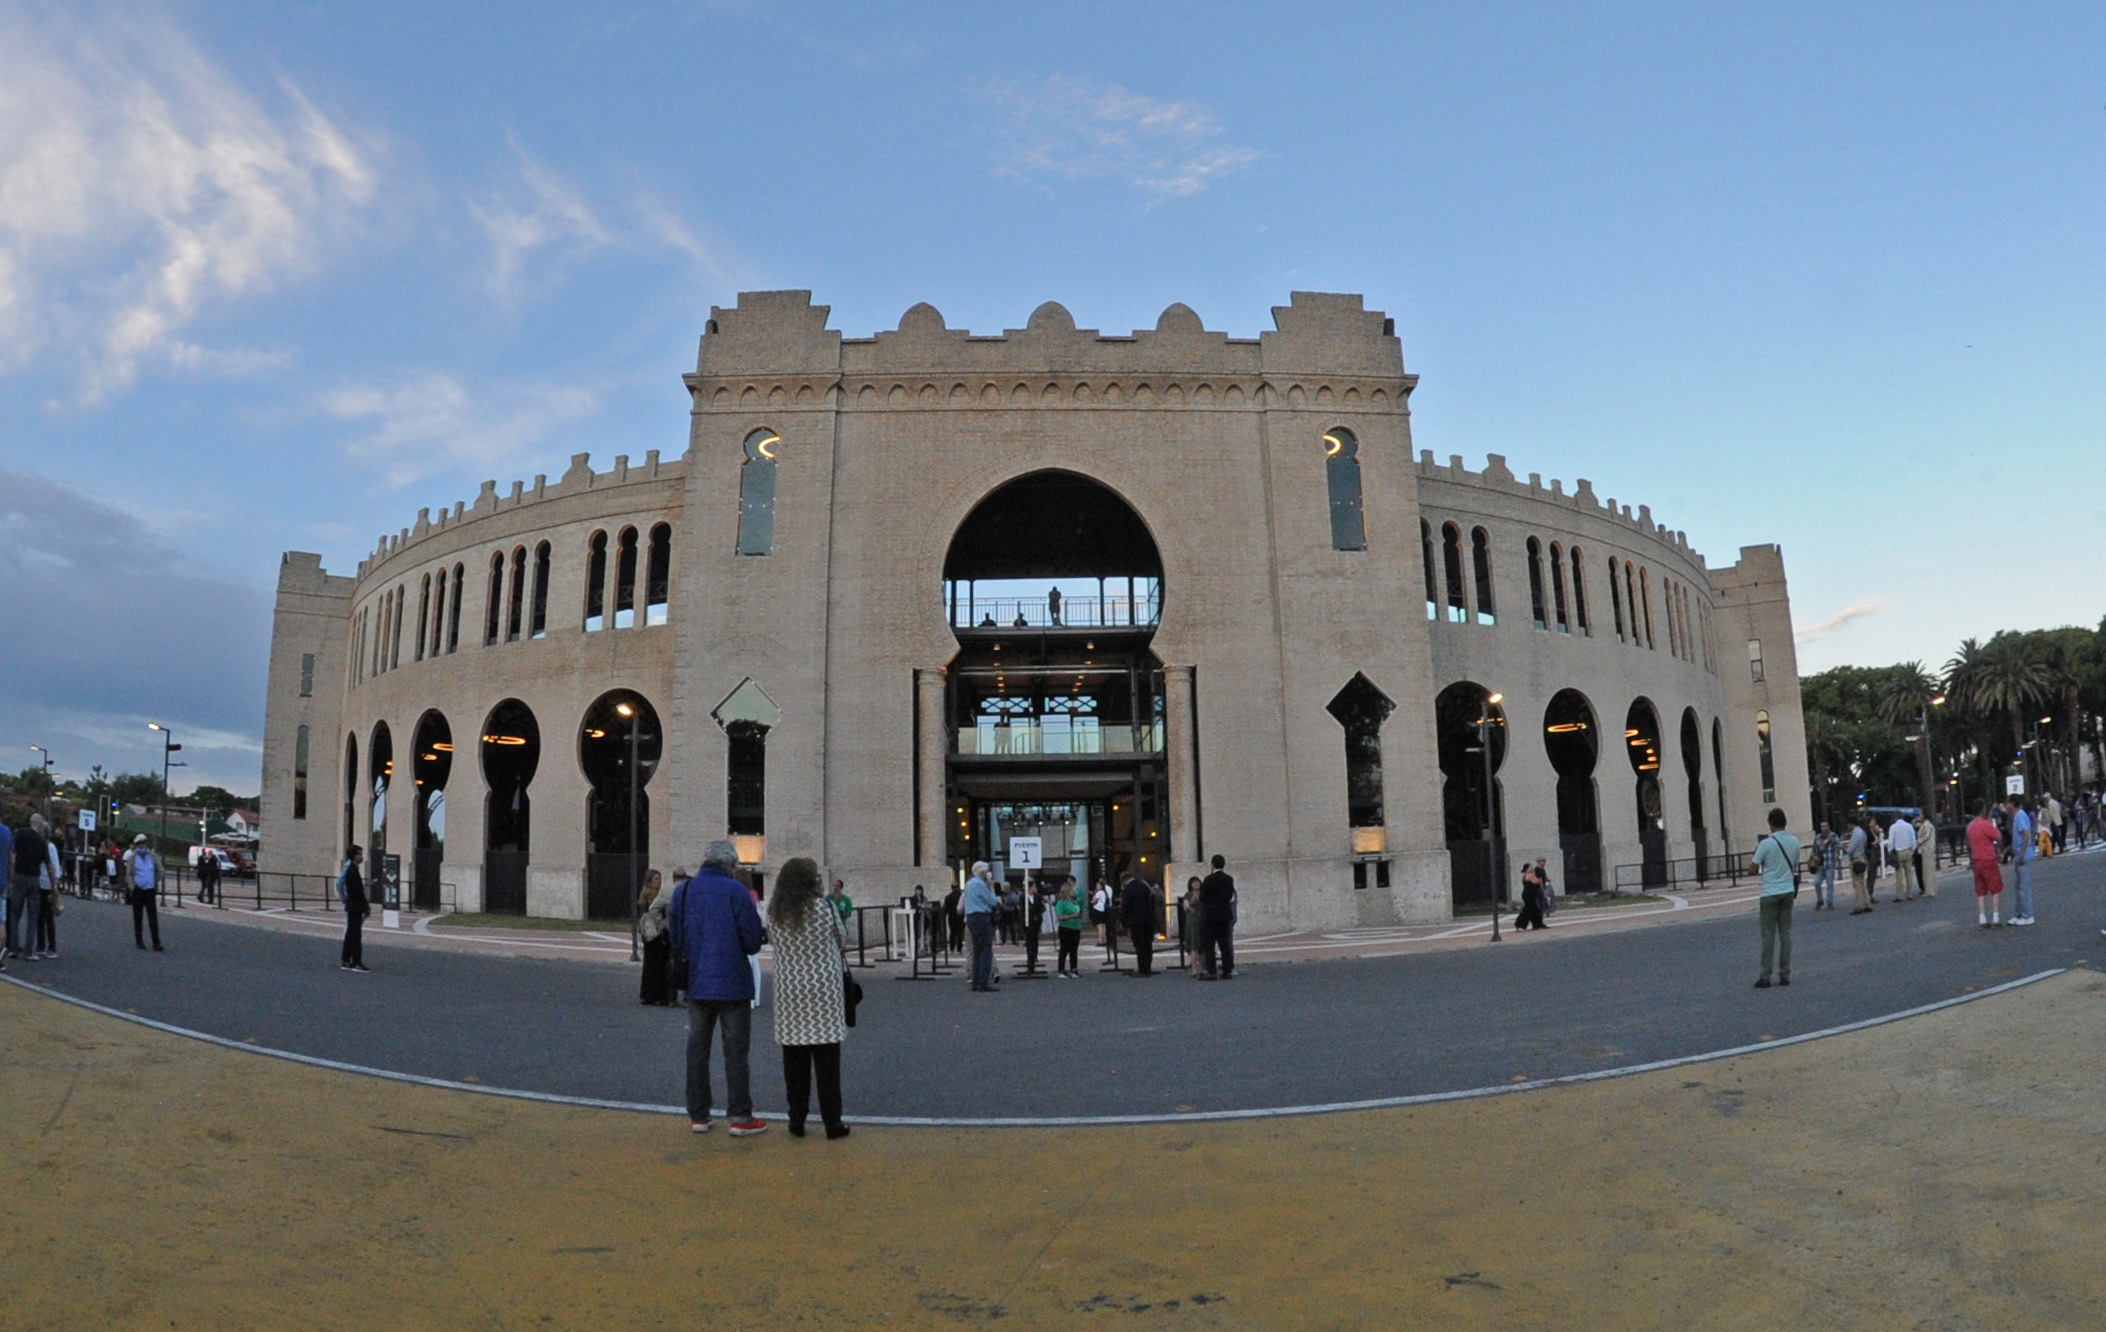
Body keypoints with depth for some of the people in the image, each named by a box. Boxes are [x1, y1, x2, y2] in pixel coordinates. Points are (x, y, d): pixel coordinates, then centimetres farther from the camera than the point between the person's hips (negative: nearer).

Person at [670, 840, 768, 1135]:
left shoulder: (683, 891, 3)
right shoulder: (735, 892, -12)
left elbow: (675, 940, 8)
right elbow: (753, 941, -13)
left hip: (696, 985, 4)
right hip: (732, 983, -4)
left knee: (697, 1049, 13)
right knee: (736, 1052, 3)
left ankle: (698, 1115, 18)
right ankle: (740, 1117, 5)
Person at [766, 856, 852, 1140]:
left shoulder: (774, 912, -2)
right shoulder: (824, 908, -11)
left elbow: (772, 940, 10)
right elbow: (840, 939, 1)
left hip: (789, 993, 3)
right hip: (824, 990, -3)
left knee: (794, 1059, 10)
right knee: (827, 1060, 3)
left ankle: (797, 1121, 15)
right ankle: (832, 1123, 7)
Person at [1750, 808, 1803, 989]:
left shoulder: (1766, 844, -14)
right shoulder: (1794, 842, 3)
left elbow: (1754, 870, -7)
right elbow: (1795, 867, 13)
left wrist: (1756, 851, 6)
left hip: (1770, 894, -5)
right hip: (1788, 892, 5)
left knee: (1768, 936, -1)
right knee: (1785, 933, 9)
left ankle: (1765, 977, 1)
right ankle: (1785, 974, 10)